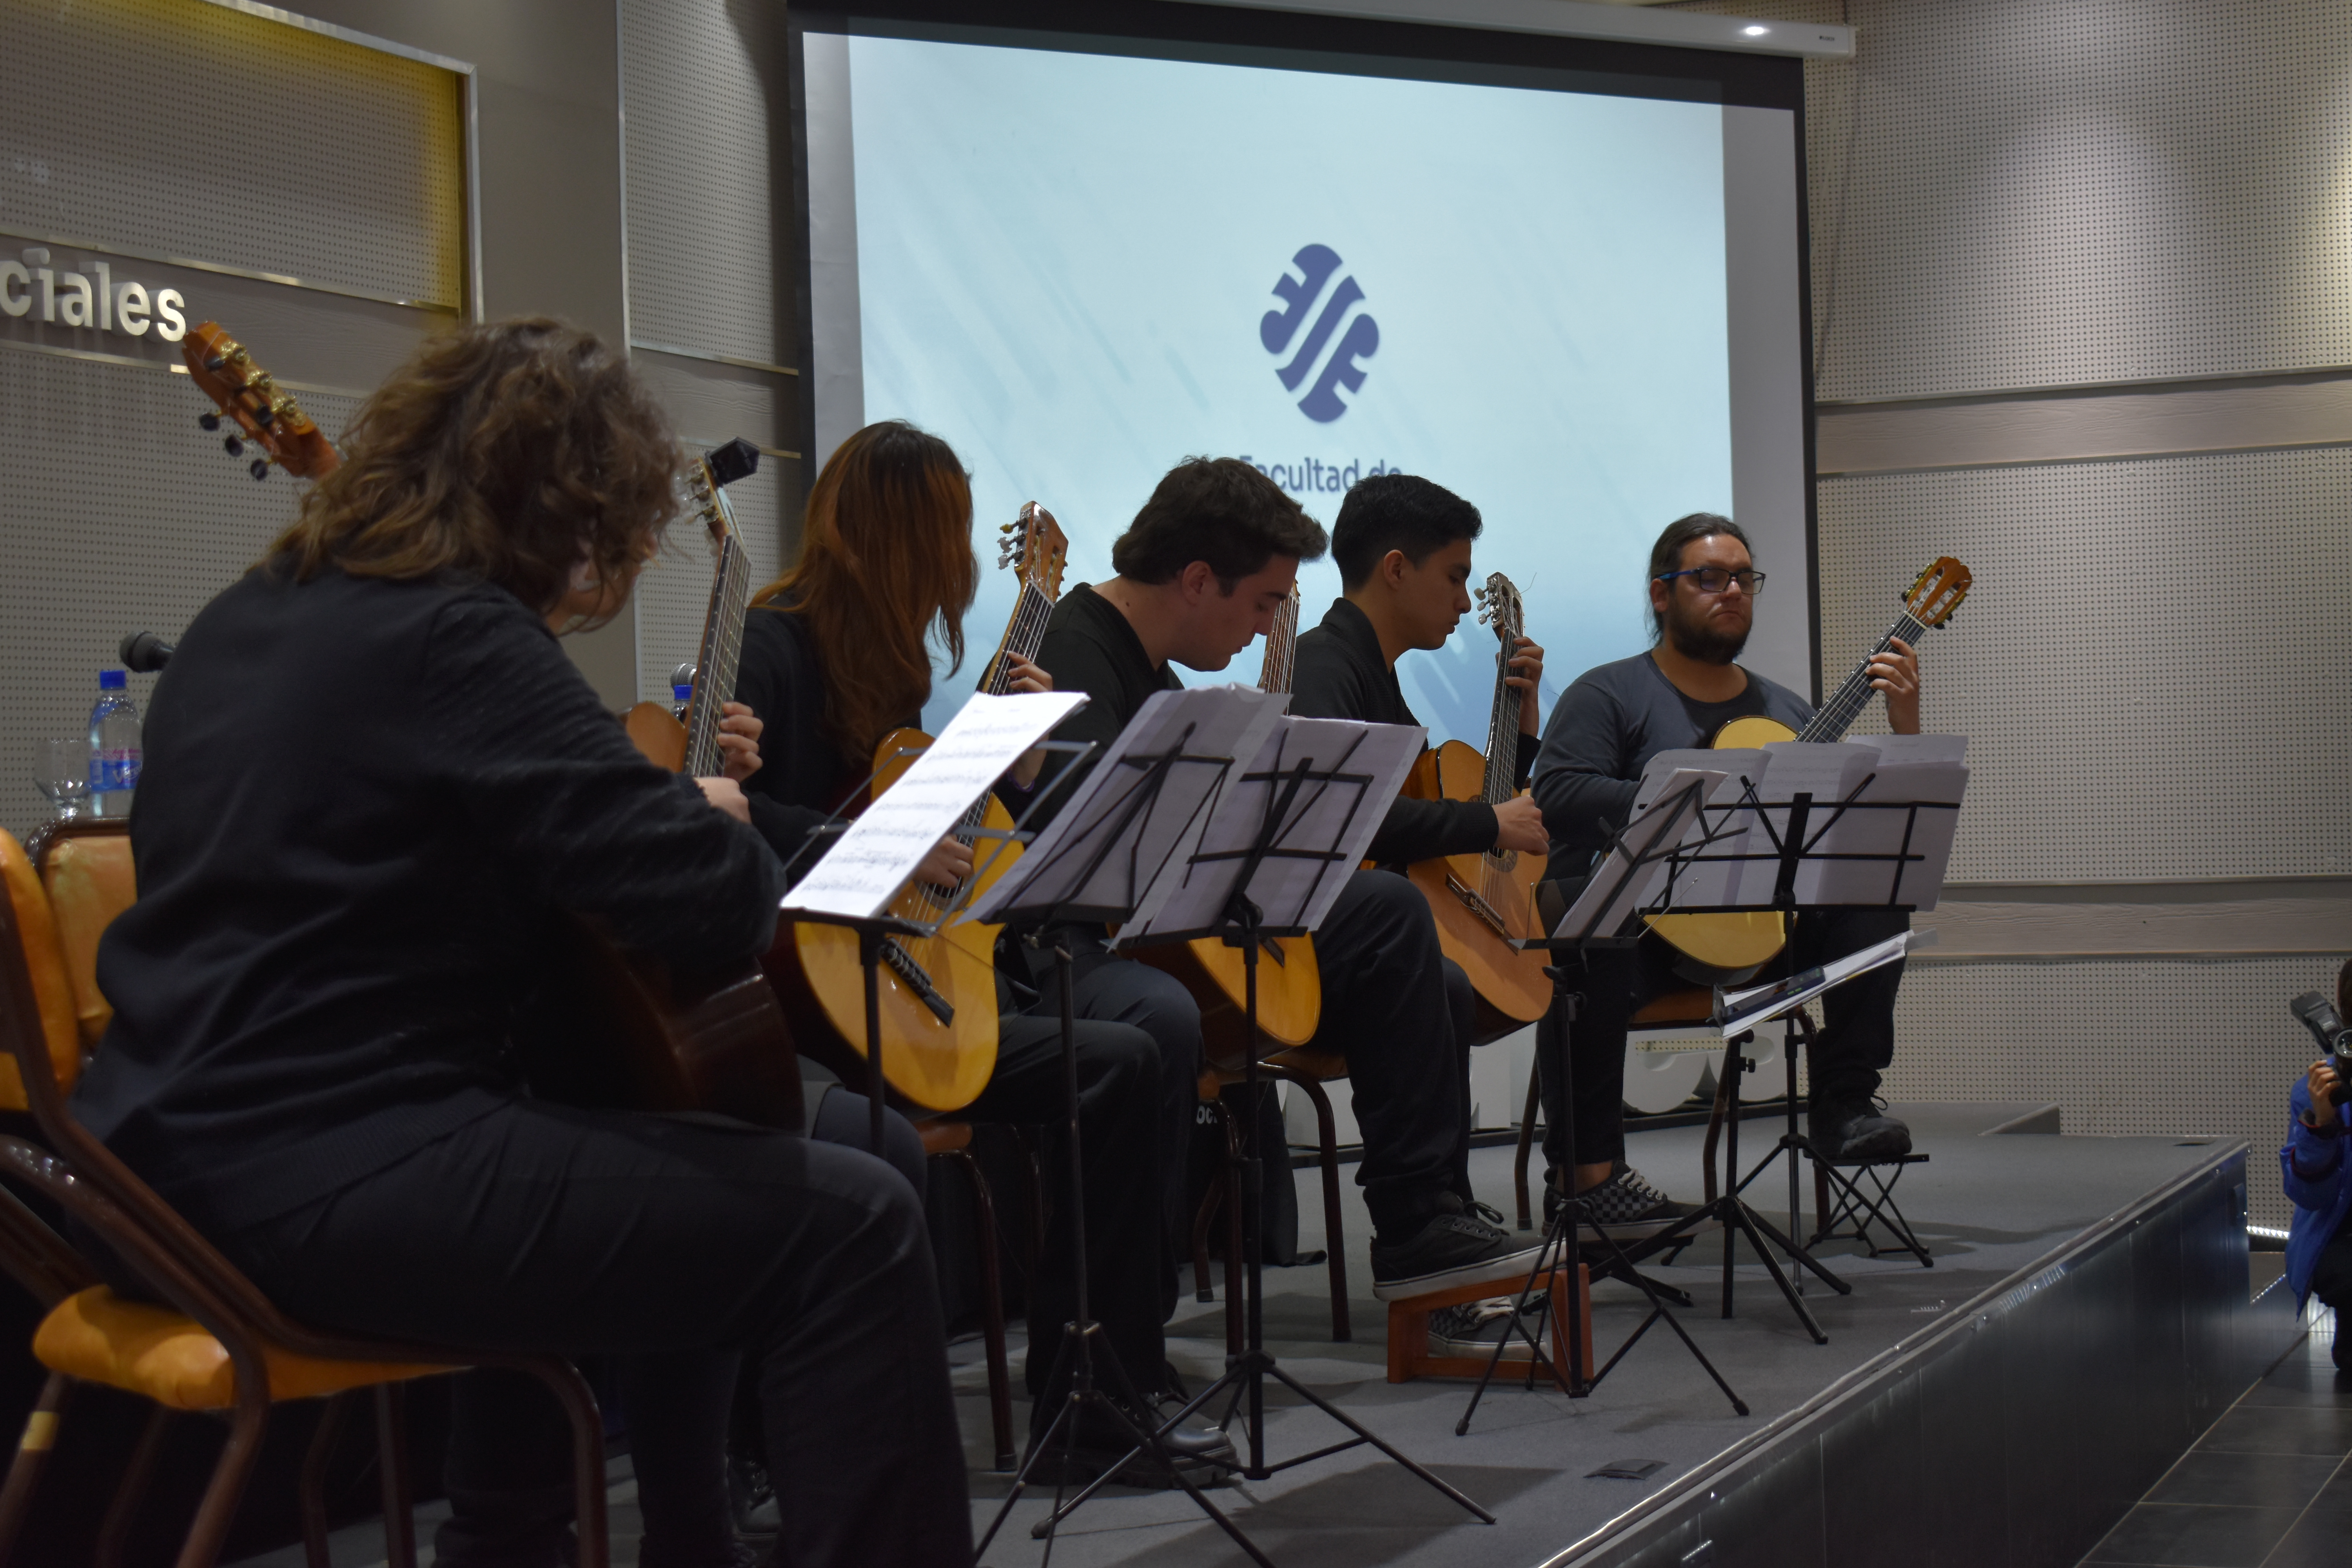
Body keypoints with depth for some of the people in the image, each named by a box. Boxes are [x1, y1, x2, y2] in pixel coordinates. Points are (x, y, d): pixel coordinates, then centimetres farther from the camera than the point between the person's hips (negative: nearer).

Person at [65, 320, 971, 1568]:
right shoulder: (455, 638, -14)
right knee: (850, 1226, -11)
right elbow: (714, 905, -19)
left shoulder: (247, 616, 14)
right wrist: (718, 818, 4)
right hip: (326, 1181, -10)